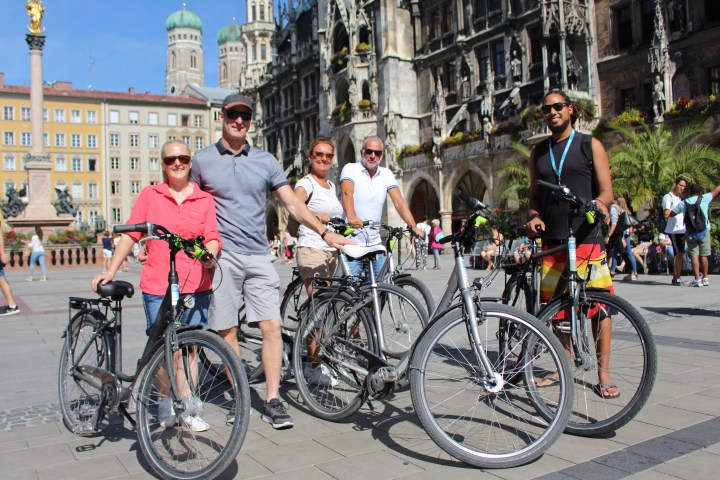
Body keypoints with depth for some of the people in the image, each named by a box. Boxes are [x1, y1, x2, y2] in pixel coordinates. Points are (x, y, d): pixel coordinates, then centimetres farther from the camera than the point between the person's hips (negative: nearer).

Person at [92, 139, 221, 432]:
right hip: (158, 287, -1)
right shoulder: (150, 195, 8)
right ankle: (166, 402, 14)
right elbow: (130, 235, 6)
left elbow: (212, 237, 2)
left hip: (196, 286, 1)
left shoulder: (204, 200, 9)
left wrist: (210, 254, -21)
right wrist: (111, 271, 0)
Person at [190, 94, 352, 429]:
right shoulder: (203, 160, 7)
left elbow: (293, 204, 7)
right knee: (227, 332, 3)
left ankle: (272, 402, 2)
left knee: (272, 326, -6)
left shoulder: (266, 161, 10)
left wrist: (325, 232, -3)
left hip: (258, 256, 1)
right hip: (221, 255, -1)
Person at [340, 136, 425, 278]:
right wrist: (351, 217, -42)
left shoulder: (386, 174, 7)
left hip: (375, 243, 4)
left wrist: (414, 227, -17)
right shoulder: (350, 169, -4)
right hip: (351, 242, -4)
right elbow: (347, 194, -22)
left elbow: (399, 202, -3)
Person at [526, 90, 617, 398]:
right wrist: (533, 217, -1)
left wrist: (598, 203, -23)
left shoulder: (590, 145, 6)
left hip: (587, 239, -3)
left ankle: (603, 373, 6)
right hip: (552, 241, 4)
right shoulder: (538, 152, 17)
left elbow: (607, 191, 0)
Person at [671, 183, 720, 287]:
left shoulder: (683, 203, 3)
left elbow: (670, 214, 9)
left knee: (694, 256, -1)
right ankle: (705, 278, 16)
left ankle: (697, 279, -6)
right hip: (704, 230, 0)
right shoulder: (704, 199, 1)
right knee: (703, 255, 7)